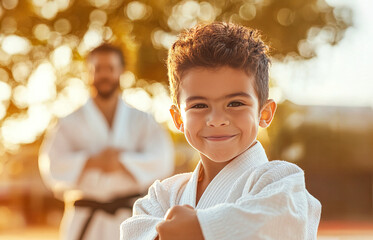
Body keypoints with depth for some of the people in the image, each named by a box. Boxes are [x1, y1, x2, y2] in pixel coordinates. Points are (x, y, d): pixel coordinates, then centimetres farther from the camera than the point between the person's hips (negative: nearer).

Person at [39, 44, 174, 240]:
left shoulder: (142, 121, 10)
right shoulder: (70, 123, 8)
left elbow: (162, 162, -4)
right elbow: (51, 167, -5)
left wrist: (121, 162, -15)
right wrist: (92, 162, -16)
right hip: (84, 223, 0)